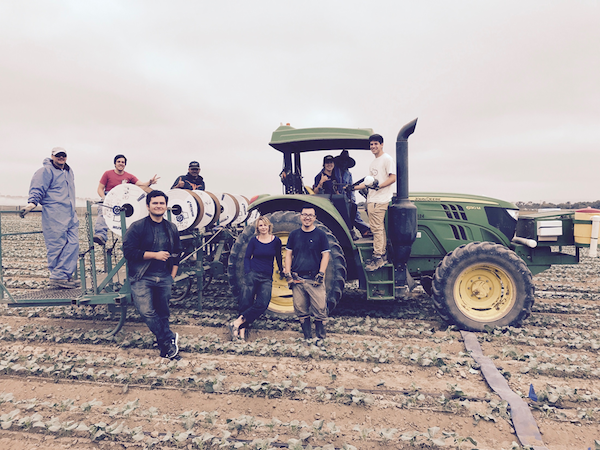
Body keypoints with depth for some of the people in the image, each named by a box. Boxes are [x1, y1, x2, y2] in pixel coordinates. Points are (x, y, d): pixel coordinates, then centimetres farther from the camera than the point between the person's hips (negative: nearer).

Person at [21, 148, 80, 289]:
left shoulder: (69, 171, 22)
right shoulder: (46, 171, -2)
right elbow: (37, 189, -10)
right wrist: (32, 202, -25)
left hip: (70, 215, 8)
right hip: (54, 215, -8)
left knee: (73, 244, -1)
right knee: (57, 246, -7)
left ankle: (63, 276, 5)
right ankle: (56, 278, 0)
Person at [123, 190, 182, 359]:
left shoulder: (171, 228, 10)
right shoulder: (137, 227, -5)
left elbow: (176, 253, 17)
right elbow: (128, 251, -12)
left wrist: (172, 275, 10)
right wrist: (155, 255, -13)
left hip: (164, 278, 4)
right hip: (142, 278, -3)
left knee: (162, 313, 9)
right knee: (147, 312, -15)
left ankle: (164, 345, 22)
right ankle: (170, 339, -1)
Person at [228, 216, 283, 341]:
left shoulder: (276, 241, 4)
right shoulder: (254, 241, 2)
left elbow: (278, 257, 18)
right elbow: (247, 257, 4)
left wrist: (282, 269, 27)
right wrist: (248, 272, -8)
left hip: (267, 278, 1)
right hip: (253, 275, -1)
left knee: (262, 304, -12)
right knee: (247, 302, -4)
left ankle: (237, 323, -5)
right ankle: (242, 330, 4)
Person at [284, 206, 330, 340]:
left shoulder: (320, 234, 3)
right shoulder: (294, 234, 10)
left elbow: (325, 255, 1)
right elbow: (288, 254, 12)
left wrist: (321, 273, -8)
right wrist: (287, 273, 2)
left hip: (314, 278, -3)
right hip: (297, 278, 3)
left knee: (320, 308, -6)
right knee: (301, 309, 7)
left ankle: (320, 335, 10)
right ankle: (307, 335, 21)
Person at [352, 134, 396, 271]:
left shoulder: (387, 159, -4)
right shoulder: (373, 163, 23)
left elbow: (393, 178, -12)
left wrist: (379, 186, -24)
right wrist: (353, 188, 17)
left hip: (380, 200, -9)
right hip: (372, 200, 9)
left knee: (377, 228, -10)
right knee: (379, 228, 11)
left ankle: (378, 257, -7)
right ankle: (381, 255, 16)